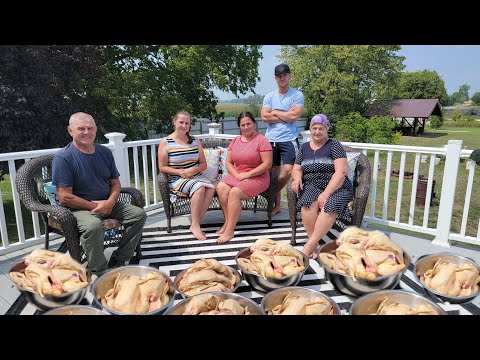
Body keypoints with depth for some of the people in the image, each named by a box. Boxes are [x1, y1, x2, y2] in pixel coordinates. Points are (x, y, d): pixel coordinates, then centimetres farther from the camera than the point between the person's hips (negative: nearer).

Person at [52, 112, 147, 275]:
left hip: (107, 205, 7)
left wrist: (110, 202, -9)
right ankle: (99, 270, -14)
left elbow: (115, 182, 12)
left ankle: (118, 260, 0)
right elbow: (65, 197, -15)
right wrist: (95, 206, -15)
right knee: (94, 225, -37)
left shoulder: (105, 152, 8)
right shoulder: (63, 157, -11)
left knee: (139, 214, -8)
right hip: (79, 208, -6)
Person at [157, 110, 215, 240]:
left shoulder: (195, 141, 13)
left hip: (196, 177, 4)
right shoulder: (165, 143, 1)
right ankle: (195, 225, -22)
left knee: (211, 187, -28)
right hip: (176, 180, -4)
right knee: (199, 187, -33)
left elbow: (203, 164, 12)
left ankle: (195, 224, -21)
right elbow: (162, 168, -2)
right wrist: (180, 172, -16)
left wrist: (193, 170, -10)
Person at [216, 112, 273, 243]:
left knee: (235, 192, -30)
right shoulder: (235, 141, 15)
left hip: (257, 177, -5)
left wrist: (248, 174, -16)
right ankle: (228, 222, -14)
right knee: (221, 187, -24)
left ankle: (229, 230, -21)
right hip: (236, 175, 5)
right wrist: (237, 175, -9)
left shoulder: (262, 140, -3)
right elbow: (228, 162, 11)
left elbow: (267, 163, -11)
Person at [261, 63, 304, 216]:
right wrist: (286, 115, -6)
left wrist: (275, 112, -1)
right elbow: (264, 117, -3)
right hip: (271, 139, 3)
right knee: (274, 173, 7)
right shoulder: (269, 97, 11)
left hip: (289, 139, -3)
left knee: (288, 171, -13)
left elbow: (294, 116, -12)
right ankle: (276, 204, 19)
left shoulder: (297, 95, 2)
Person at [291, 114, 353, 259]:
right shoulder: (304, 147, 15)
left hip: (336, 187, -3)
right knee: (309, 200, -33)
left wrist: (326, 194, -22)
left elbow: (341, 172, -10)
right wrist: (297, 178, -9)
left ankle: (309, 246, -31)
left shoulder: (334, 145, 1)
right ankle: (315, 244, -26)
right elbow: (296, 169, 17)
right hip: (312, 186, 3)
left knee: (330, 205, -35)